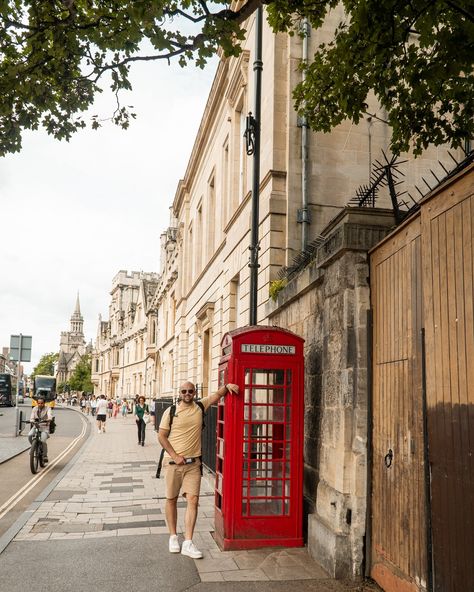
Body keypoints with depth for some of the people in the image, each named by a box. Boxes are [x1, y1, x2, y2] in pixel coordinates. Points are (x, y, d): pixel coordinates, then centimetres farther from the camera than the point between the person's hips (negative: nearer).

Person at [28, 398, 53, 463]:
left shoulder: (47, 408, -2)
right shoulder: (34, 409, 9)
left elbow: (49, 415, -22)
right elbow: (32, 417, -1)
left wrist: (49, 419, -45)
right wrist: (32, 421, -26)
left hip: (45, 427, -3)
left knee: (43, 440, -24)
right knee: (29, 435, -26)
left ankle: (45, 456, -5)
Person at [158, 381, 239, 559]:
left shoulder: (200, 407, 5)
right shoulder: (171, 411, -2)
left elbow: (217, 394, 8)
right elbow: (161, 436, -3)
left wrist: (227, 386, -14)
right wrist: (175, 456, -10)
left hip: (193, 463, 2)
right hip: (173, 462, -1)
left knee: (193, 500, -6)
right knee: (171, 499, 8)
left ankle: (188, 543, -3)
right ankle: (173, 536, 25)